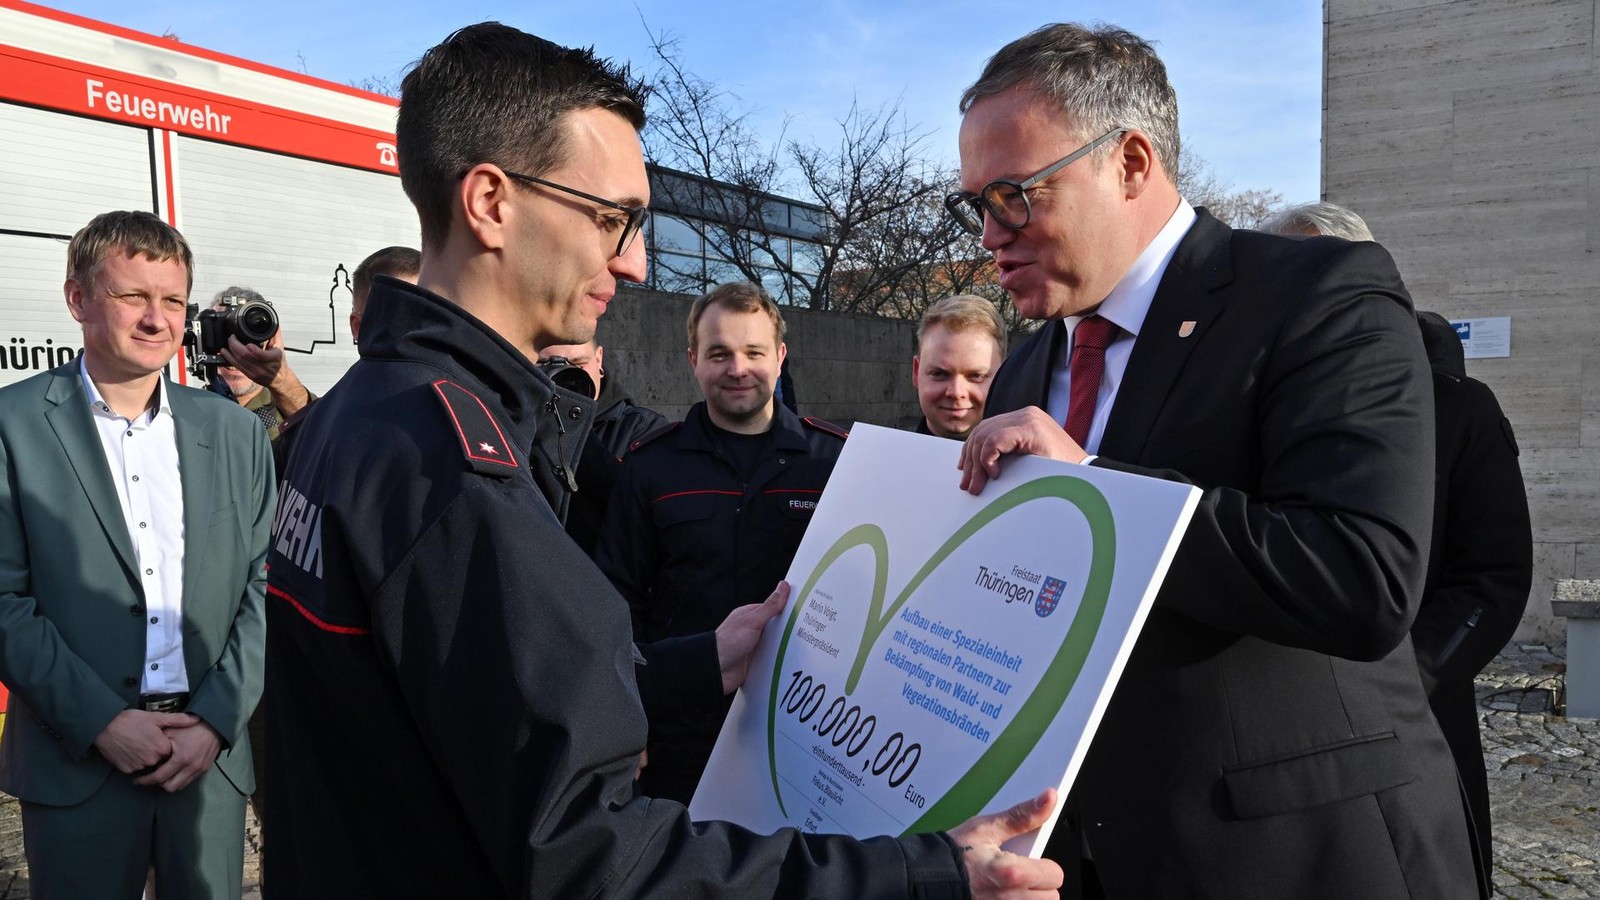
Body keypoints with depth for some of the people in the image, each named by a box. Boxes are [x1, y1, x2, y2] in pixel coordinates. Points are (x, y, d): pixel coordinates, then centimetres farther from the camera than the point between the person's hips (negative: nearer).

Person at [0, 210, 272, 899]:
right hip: (75, 760, -2)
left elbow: (260, 585, 4)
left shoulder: (235, 431, 5)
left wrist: (216, 720, -5)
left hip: (212, 755, 3)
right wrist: (102, 721, -12)